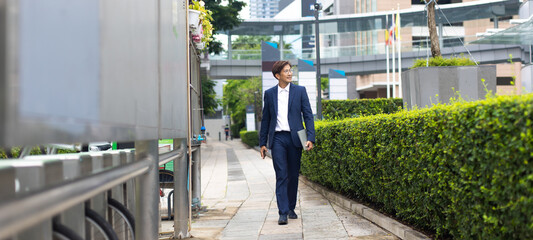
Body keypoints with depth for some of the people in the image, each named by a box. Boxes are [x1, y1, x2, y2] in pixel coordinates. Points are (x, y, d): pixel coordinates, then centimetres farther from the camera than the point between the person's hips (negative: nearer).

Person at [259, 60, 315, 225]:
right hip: (277, 138, 0)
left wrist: (310, 138, -8)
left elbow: (308, 115, 3)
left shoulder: (300, 91, 6)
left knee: (293, 175, 8)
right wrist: (263, 143, 9)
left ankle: (291, 208, 24)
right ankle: (283, 213, -7)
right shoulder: (269, 93, 8)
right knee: (281, 176, -7)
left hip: (295, 138, 1)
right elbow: (265, 119, 12)